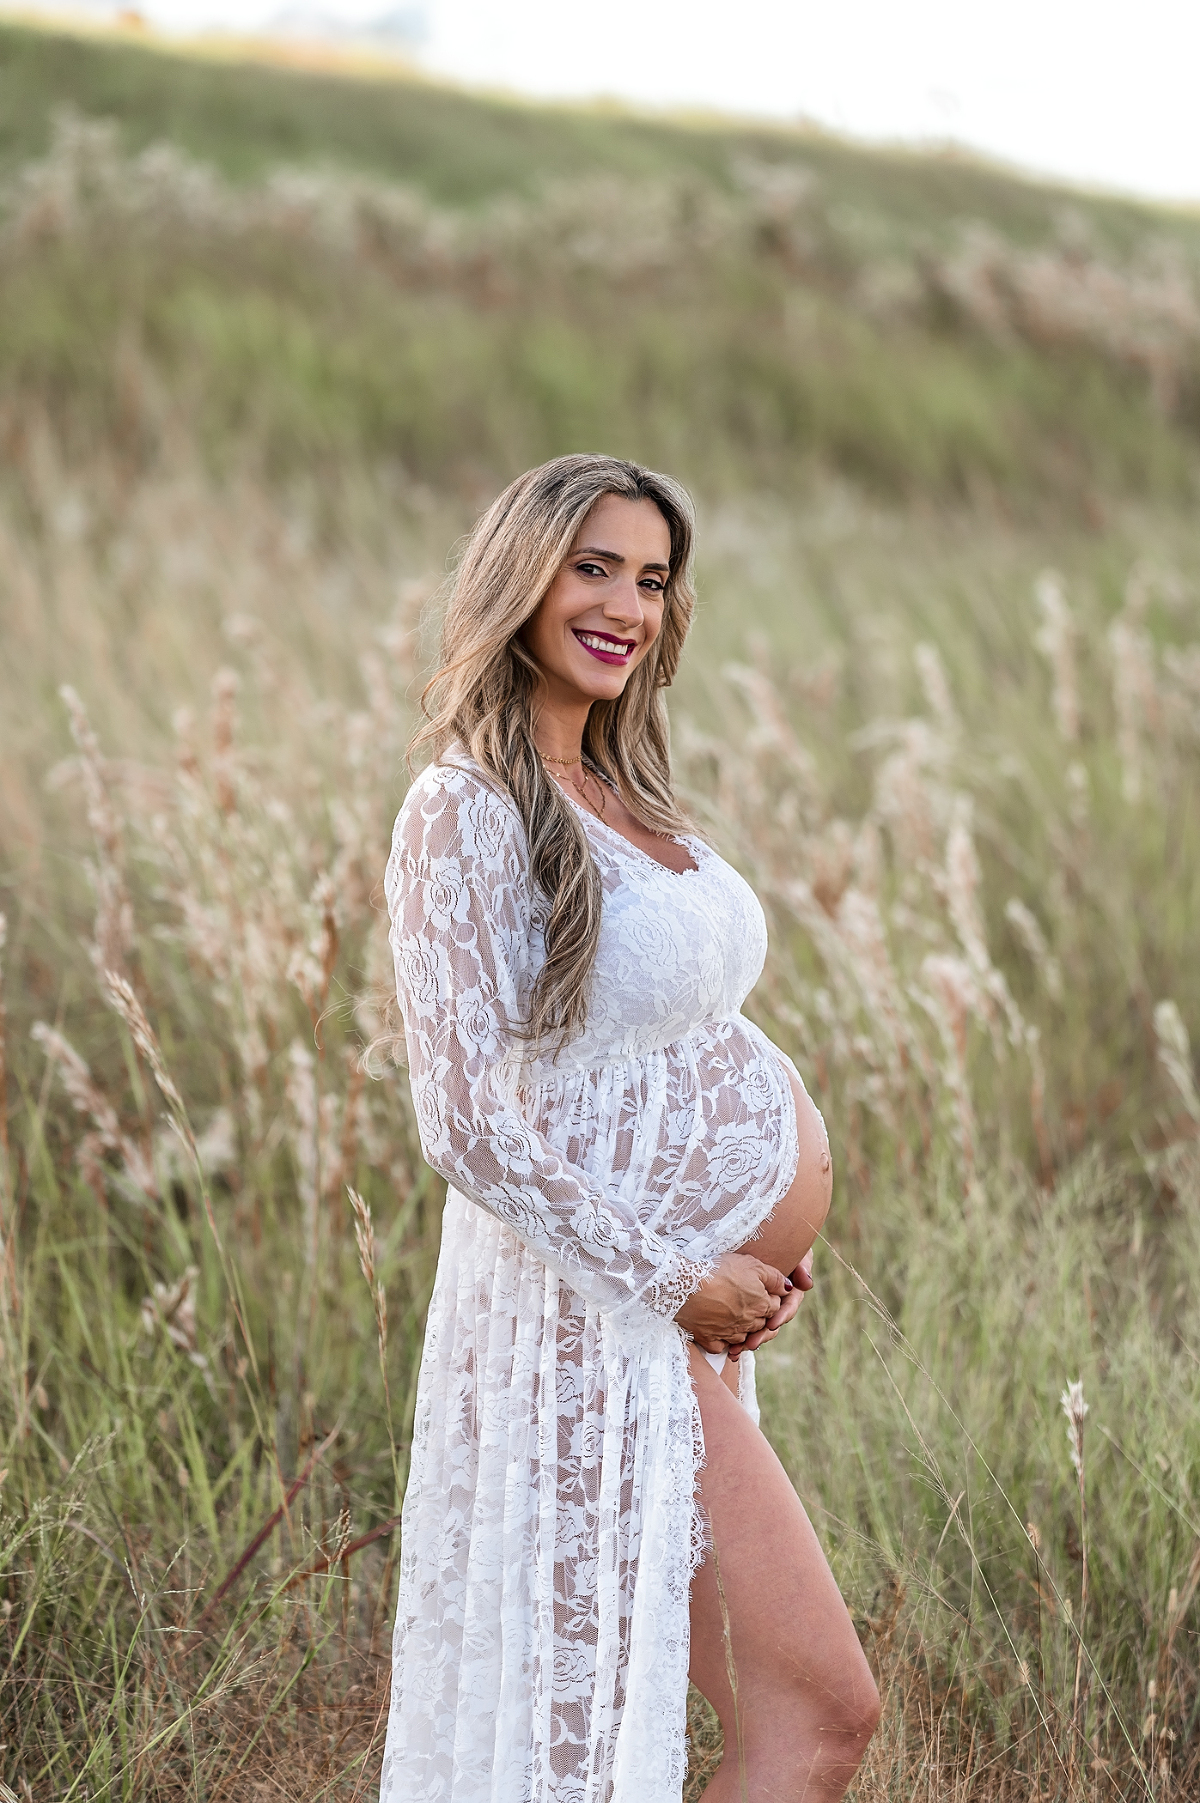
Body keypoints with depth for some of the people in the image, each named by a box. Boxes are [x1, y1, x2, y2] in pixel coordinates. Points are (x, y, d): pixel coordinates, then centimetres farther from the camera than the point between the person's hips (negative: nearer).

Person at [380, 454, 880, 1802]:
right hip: (601, 1305, -9)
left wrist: (763, 1248, 7)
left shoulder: (616, 791, 12)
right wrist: (674, 1280, -16)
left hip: (697, 1305, 9)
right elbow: (470, 1126, -20)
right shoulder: (468, 809, -15)